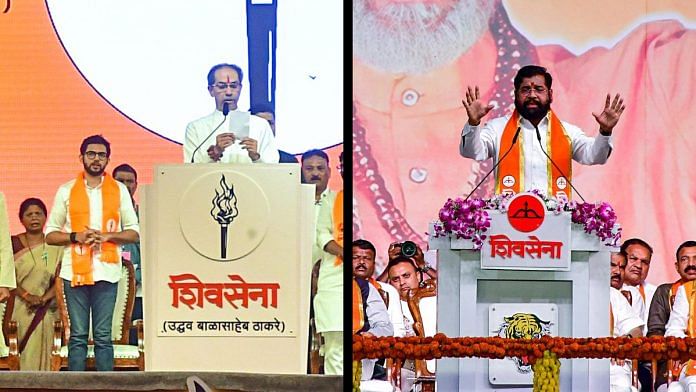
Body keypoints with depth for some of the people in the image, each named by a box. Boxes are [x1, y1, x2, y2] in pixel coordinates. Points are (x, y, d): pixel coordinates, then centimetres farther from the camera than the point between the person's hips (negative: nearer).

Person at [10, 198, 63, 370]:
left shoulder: (55, 246, 8)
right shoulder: (13, 244, 6)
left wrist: (44, 298, -12)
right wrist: (27, 296, -15)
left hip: (44, 310, 1)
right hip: (19, 309, -1)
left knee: (40, 354, -7)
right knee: (26, 355, -9)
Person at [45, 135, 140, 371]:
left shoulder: (119, 190, 11)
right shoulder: (66, 190, 10)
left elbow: (133, 233, 9)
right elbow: (50, 234, 8)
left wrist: (107, 236, -8)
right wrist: (76, 237, -9)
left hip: (106, 271, 0)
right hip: (75, 271, 0)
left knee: (103, 336, -3)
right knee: (78, 336, -2)